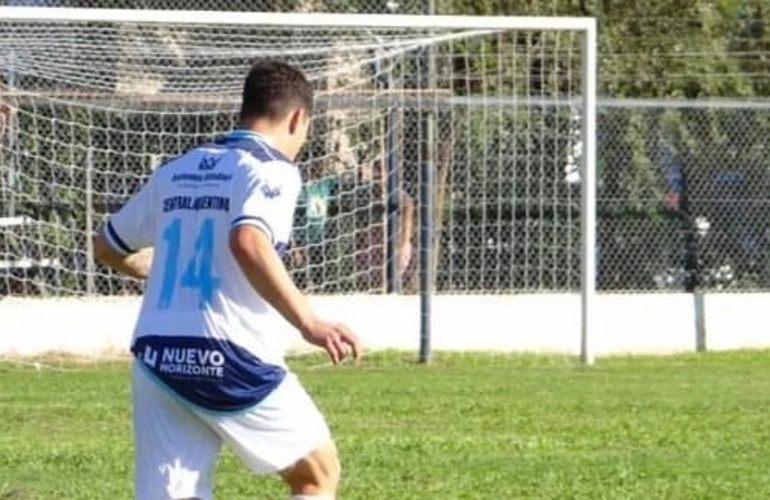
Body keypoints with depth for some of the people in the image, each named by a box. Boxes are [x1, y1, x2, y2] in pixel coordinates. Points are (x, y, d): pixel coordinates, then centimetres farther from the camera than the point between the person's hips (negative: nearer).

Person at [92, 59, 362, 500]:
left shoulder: (175, 172, 17)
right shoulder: (272, 170, -4)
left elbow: (108, 248, 29)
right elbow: (248, 242, -25)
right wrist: (309, 323, -26)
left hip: (156, 359, 6)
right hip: (230, 359, -6)